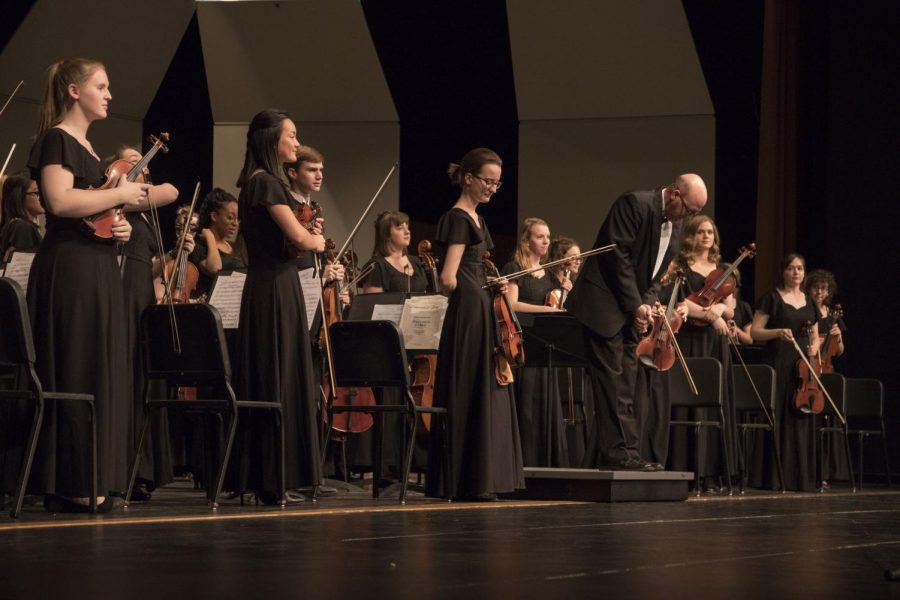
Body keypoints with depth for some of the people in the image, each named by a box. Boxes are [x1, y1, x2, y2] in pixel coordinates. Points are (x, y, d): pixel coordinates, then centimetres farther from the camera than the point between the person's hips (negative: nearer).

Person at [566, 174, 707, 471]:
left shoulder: (675, 226, 12)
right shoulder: (635, 204, -14)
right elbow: (617, 255, -18)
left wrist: (647, 302, -4)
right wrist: (636, 304, -17)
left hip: (632, 309, 9)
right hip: (604, 304, -9)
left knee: (626, 381, 5)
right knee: (612, 377, -11)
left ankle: (601, 456, 6)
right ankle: (619, 450, -11)